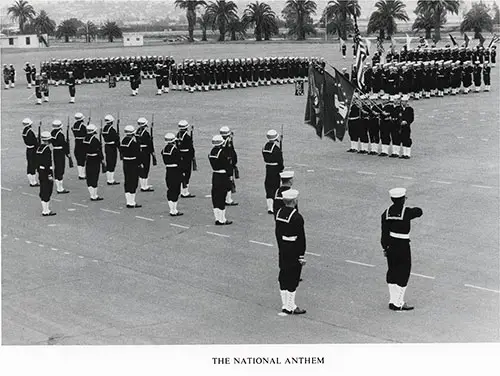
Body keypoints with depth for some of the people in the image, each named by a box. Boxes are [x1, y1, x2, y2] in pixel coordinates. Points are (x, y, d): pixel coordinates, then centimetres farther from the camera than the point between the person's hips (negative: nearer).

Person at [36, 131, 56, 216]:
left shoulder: (39, 148, 9)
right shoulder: (47, 149, -18)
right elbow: (47, 163, -22)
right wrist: (50, 175, -20)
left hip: (41, 172, 9)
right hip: (47, 172, -9)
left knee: (43, 192, 14)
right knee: (47, 192, -3)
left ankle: (45, 209, 22)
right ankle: (45, 211, 0)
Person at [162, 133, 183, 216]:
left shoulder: (164, 149, 6)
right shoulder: (175, 149, -16)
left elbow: (165, 161, 10)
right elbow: (179, 162, -14)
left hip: (168, 171, 7)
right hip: (176, 172, -7)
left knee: (170, 191, 12)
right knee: (176, 191, 0)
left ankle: (172, 210, 18)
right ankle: (174, 211, 4)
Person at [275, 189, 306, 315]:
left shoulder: (279, 213, 2)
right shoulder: (296, 217, -20)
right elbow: (301, 237, -18)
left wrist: (281, 247, 18)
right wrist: (302, 255, -12)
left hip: (283, 249, 7)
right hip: (294, 251, -7)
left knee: (283, 277, 14)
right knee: (293, 279, 1)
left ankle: (284, 305, 22)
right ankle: (290, 307, 7)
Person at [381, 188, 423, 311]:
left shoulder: (387, 212, -1)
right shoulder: (406, 212, -16)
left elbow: (384, 231, 0)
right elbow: (419, 212, 0)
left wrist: (385, 247, 6)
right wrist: (413, 209, 20)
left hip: (390, 245, 6)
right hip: (403, 245, -6)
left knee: (392, 272, 15)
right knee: (403, 273, 5)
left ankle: (392, 301, 22)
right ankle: (398, 303, 7)